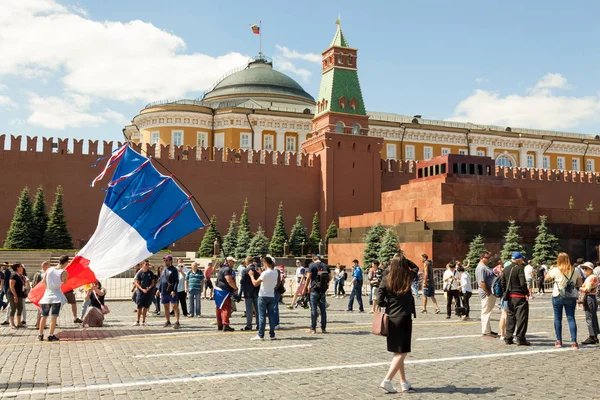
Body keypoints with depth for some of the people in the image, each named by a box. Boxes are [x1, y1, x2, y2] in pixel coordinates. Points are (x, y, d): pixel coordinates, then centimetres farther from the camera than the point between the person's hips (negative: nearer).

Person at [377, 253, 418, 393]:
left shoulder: (386, 280, -3)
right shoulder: (408, 278, -4)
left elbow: (379, 301, -7)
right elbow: (416, 268, 19)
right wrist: (403, 260, 7)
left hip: (390, 319, 3)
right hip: (403, 319, -3)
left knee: (397, 353, 15)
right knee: (402, 353, 2)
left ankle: (404, 383, 21)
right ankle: (387, 380, -10)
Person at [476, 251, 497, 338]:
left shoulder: (485, 267, 16)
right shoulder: (481, 268, -18)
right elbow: (482, 283, -24)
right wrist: (488, 293, -21)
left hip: (491, 293, 11)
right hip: (487, 293, -11)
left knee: (488, 312, 16)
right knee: (486, 312, -5)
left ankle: (488, 330, 25)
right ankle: (486, 332, 0)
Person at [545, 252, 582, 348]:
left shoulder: (556, 270, -11)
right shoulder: (575, 270, -2)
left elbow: (546, 278, 5)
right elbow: (579, 284, 4)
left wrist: (550, 269, 19)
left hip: (558, 297, -2)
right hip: (571, 297, 2)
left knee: (558, 318, 9)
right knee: (571, 318, 3)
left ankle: (559, 341, 14)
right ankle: (574, 342, -4)